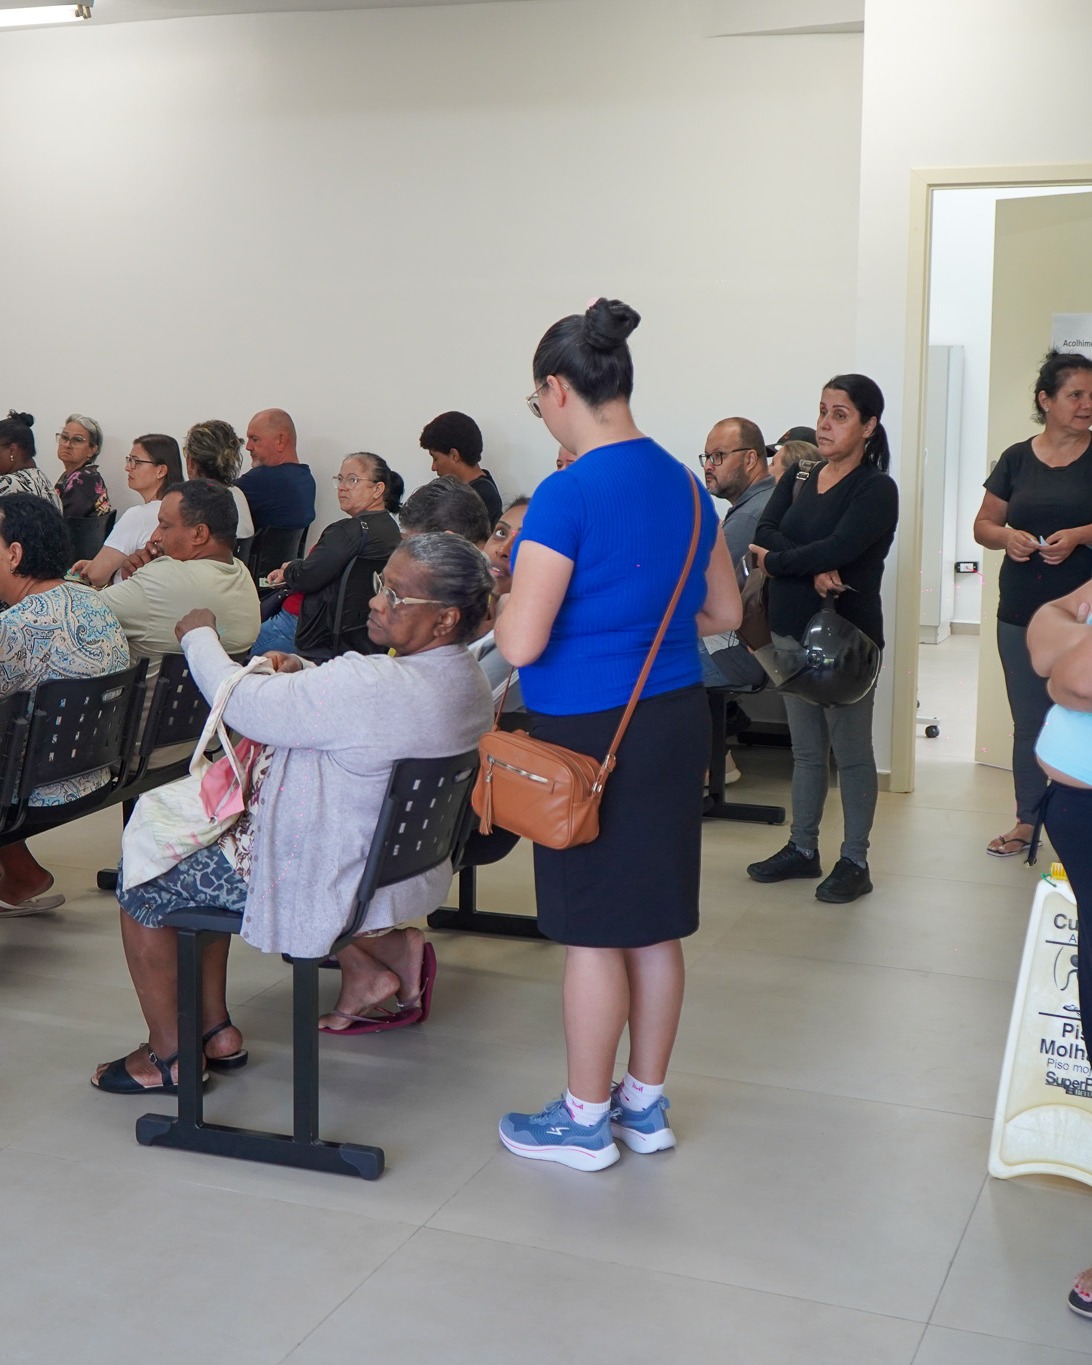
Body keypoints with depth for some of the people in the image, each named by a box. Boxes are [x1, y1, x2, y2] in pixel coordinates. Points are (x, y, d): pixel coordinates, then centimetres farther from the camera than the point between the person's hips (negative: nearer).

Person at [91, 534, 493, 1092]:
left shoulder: (373, 687, -33)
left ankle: (169, 1055, 20)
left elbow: (244, 704, -25)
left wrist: (199, 635, -7)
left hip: (325, 884, -9)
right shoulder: (464, 676, -3)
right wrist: (304, 674, -2)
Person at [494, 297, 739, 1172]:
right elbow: (725, 613, 15)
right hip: (676, 716, 7)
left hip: (591, 730, -7)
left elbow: (522, 643, -20)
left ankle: (585, 1123, 18)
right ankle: (647, 1104, 28)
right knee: (656, 926, 15)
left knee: (593, 933, 4)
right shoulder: (685, 484, 6)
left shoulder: (569, 494, -17)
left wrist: (503, 600, 0)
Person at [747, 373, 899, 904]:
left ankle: (854, 862, 12)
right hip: (791, 632, 6)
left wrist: (776, 561, -10)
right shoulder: (799, 478, 9)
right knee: (805, 750, 15)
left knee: (850, 751, 3)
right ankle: (802, 849, 26)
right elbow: (764, 533, -6)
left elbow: (838, 549, -24)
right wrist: (811, 568, -22)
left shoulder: (876, 490, -10)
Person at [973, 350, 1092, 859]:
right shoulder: (1017, 459, 7)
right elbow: (983, 524, 11)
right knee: (1029, 724, 13)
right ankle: (1026, 822, 25)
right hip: (1021, 614, 3)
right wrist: (1007, 536, -10)